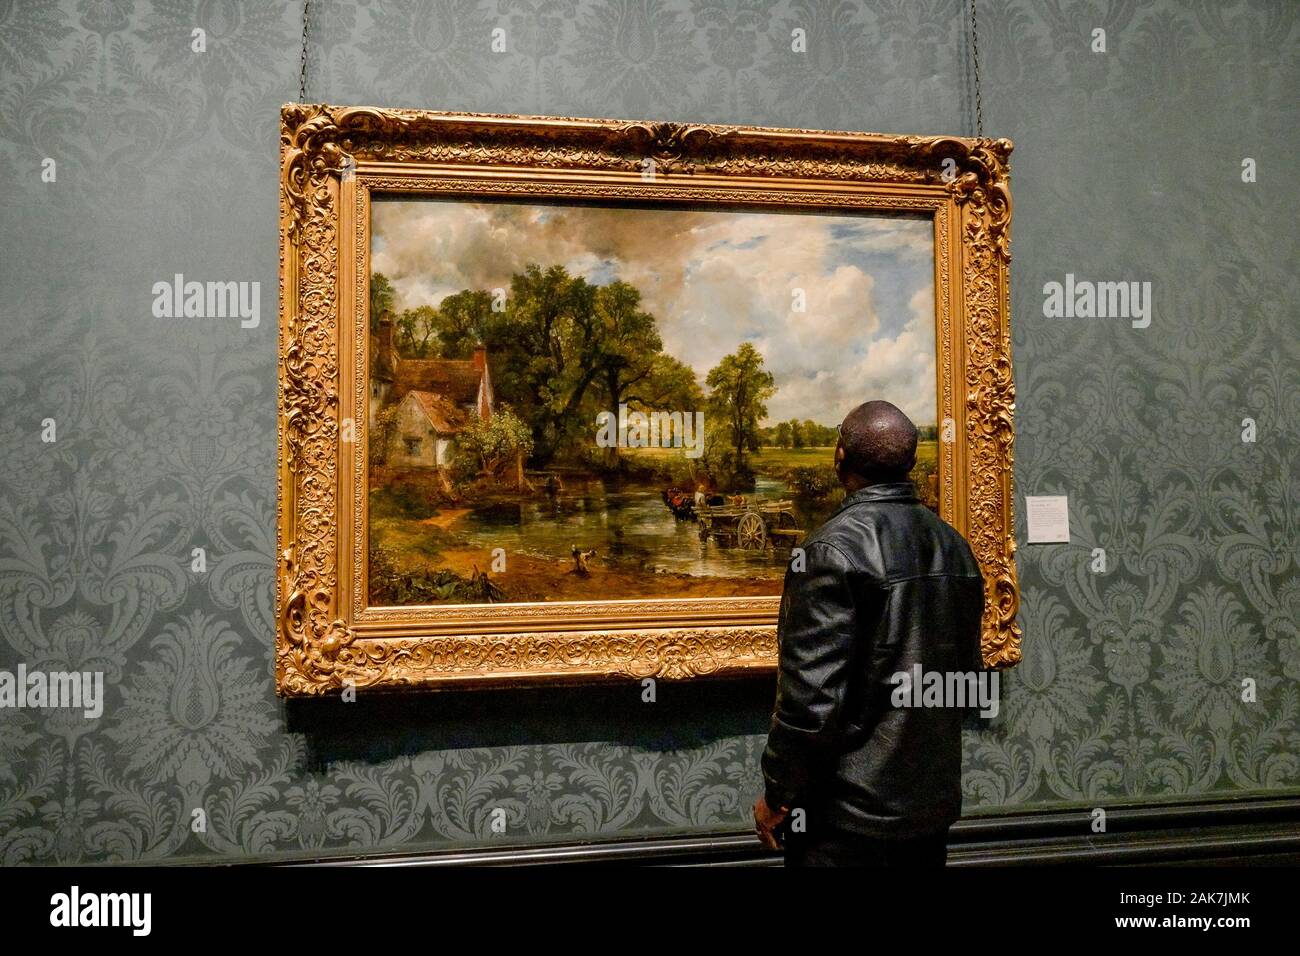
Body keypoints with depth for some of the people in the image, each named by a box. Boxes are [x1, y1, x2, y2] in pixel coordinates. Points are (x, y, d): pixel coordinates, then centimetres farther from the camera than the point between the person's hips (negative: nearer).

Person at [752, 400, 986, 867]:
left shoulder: (832, 549, -20)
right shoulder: (955, 546, 4)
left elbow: (812, 693, -23)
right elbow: (970, 676, 11)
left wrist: (776, 795, -11)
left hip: (849, 814, -7)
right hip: (936, 802, 7)